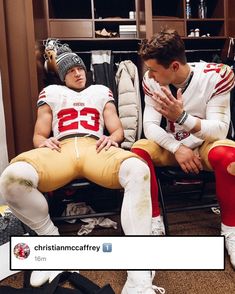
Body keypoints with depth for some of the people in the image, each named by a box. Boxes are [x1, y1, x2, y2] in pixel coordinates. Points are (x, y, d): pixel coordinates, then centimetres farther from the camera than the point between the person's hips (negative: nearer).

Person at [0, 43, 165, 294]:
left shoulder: (101, 91, 31)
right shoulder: (52, 92, 29)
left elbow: (117, 129, 21)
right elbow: (38, 135, 22)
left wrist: (112, 138, -4)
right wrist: (43, 142, -4)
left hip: (95, 148, 0)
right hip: (60, 150, 1)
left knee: (138, 171, -35)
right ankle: (53, 241, -6)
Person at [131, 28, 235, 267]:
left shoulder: (215, 76, -17)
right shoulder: (152, 81, -8)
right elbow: (150, 126, -14)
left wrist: (182, 116, -39)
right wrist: (177, 148, -29)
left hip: (206, 146, -2)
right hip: (173, 146, 3)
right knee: (139, 150, -26)